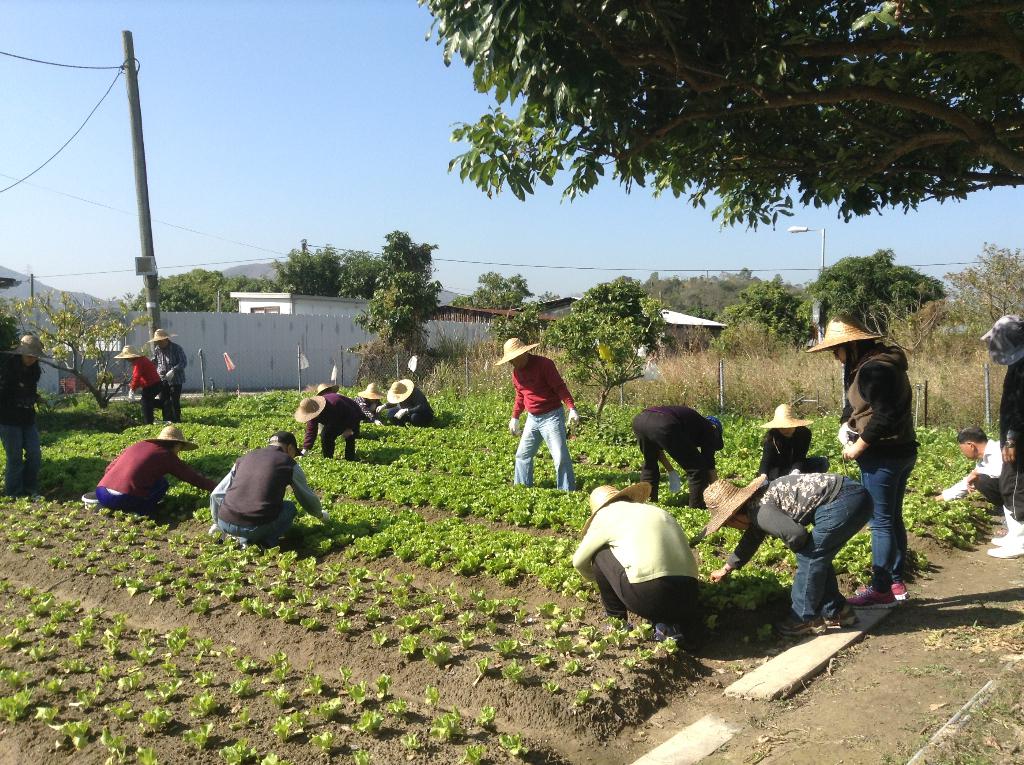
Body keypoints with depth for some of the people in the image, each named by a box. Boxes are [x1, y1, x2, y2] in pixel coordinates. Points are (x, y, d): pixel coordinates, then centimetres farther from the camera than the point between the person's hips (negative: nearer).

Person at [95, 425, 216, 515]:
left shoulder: (138, 445, 20)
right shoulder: (167, 455, 5)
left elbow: (109, 468, 23)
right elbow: (192, 477, 10)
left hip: (101, 495, 6)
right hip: (125, 500, -6)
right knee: (162, 484, 12)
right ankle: (142, 511, -8)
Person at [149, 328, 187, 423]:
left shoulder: (176, 348, -10)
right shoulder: (157, 350, 6)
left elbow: (184, 362, -15)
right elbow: (154, 362, 20)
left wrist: (173, 370, -26)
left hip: (175, 379, -5)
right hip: (162, 380, 5)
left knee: (174, 401, -4)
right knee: (163, 401, 6)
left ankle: (176, 421, 5)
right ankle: (167, 420, 14)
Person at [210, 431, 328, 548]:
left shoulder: (244, 458, 19)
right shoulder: (289, 464, 9)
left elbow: (216, 495, 23)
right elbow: (308, 498, 20)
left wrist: (216, 523, 40)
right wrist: (320, 514, 42)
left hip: (226, 525, 4)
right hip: (258, 528, -3)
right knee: (289, 508, 25)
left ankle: (244, 539, 13)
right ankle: (266, 541, 2)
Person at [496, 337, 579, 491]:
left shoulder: (544, 364, -15)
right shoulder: (516, 371, 8)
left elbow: (560, 387, -17)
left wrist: (572, 408, -24)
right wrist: (515, 417, 21)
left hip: (552, 416, -7)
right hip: (532, 419, 8)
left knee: (561, 457, -9)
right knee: (522, 455, 11)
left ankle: (567, 491, -1)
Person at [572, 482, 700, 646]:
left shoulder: (605, 515, 12)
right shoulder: (658, 511, 26)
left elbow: (578, 562, 22)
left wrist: (598, 578, 45)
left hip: (646, 595, -5)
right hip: (689, 600, 5)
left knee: (600, 554, 16)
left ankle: (615, 618, 22)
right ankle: (671, 625, 11)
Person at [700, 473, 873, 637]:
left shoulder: (759, 511, -13)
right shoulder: (759, 504, 17)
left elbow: (796, 534, -25)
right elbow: (750, 542, 33)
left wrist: (797, 547, 0)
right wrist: (725, 570, 46)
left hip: (844, 501, -10)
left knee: (810, 557, -1)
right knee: (818, 557, 18)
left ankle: (804, 619, 11)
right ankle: (835, 612, 28)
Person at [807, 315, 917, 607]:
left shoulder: (874, 369, -20)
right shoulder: (882, 361, 13)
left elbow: (884, 416, -26)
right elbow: (858, 404, 17)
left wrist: (858, 446, -16)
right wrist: (845, 425, 1)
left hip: (883, 456, -11)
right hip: (901, 451, 11)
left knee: (881, 522, -2)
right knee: (893, 519, 17)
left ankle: (881, 590, 6)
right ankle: (896, 582, 27)